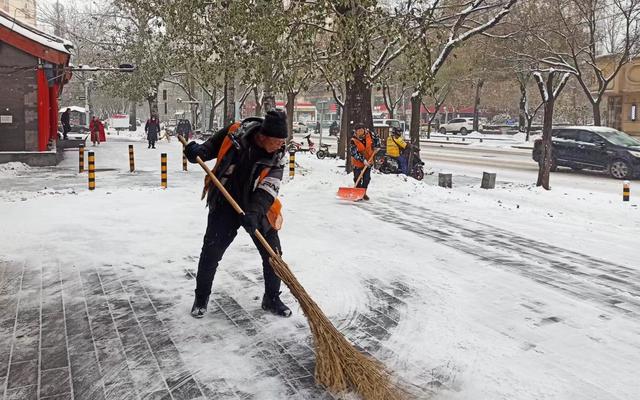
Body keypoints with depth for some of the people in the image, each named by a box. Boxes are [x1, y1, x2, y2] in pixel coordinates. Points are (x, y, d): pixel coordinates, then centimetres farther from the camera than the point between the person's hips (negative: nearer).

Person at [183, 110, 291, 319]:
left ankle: (272, 298, 22)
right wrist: (198, 151, -23)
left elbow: (269, 187, -24)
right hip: (225, 203, -1)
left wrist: (255, 212, -39)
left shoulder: (277, 155, -14)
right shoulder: (235, 133, -18)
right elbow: (211, 147, 0)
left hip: (258, 207, 2)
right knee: (211, 251, -2)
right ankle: (201, 297, 21)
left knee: (273, 252, 1)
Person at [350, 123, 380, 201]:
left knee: (367, 178, 8)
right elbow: (354, 153, -25)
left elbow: (376, 138, 9)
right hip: (357, 162, -4)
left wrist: (376, 147, 3)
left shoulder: (369, 134, -13)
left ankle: (364, 193, 23)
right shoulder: (354, 140, -24)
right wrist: (363, 160, -30)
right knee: (357, 178, -3)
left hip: (368, 160, 4)